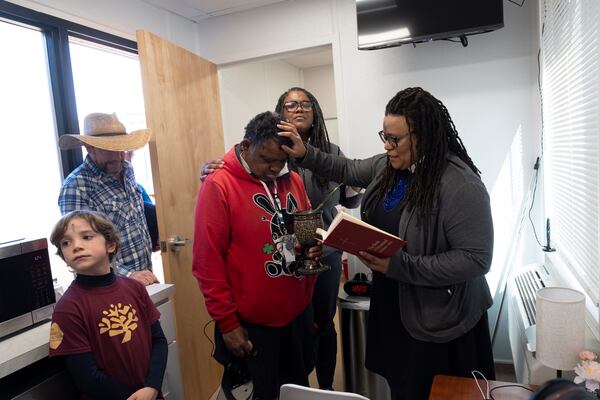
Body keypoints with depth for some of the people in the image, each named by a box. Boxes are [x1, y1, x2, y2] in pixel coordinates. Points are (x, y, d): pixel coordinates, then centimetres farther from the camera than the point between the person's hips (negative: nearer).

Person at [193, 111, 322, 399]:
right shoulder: (218, 185, -14)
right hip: (252, 323, -5)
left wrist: (313, 246, -7)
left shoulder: (292, 180, 4)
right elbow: (207, 262, -14)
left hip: (299, 313, 6)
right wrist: (228, 323, -11)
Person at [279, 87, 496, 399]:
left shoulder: (460, 184, -25)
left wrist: (399, 266, -30)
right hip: (391, 308, 7)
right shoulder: (387, 165, -1)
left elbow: (476, 259, -26)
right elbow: (348, 170, 16)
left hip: (440, 322, -7)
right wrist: (305, 154, 4)